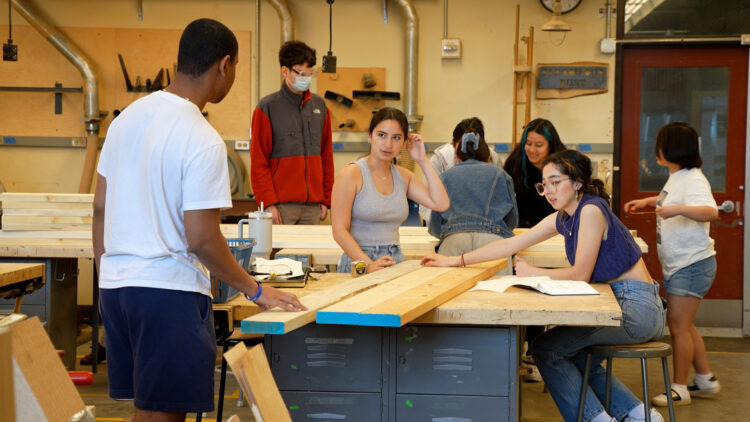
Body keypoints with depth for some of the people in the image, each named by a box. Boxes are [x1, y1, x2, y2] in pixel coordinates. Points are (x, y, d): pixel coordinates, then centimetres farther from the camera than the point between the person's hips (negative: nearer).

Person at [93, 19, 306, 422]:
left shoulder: (127, 117, 7)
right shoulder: (202, 141, -16)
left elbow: (100, 207, 12)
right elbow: (202, 240, -17)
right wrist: (256, 291, -6)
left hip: (115, 284, 8)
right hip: (169, 289, -8)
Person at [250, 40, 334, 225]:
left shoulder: (319, 106, 12)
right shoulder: (267, 107, -2)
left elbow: (326, 157, 14)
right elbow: (258, 161, -5)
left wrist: (326, 199, 9)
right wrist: (268, 203, -12)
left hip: (313, 206, 4)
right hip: (281, 206, -4)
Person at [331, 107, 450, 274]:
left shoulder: (403, 176, 14)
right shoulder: (352, 174, -4)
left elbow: (441, 204, 2)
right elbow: (339, 230, -10)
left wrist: (423, 161, 5)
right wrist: (369, 264, -21)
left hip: (395, 262, 5)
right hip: (359, 264, -5)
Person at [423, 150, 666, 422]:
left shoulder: (591, 209, -16)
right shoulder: (562, 219, 11)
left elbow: (580, 274, -16)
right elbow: (509, 244, 12)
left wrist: (532, 273, -5)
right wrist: (455, 261, 11)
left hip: (636, 306, -9)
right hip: (618, 302, 9)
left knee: (546, 349, -5)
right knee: (572, 354, 22)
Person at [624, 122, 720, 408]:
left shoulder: (692, 180, -20)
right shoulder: (676, 177, 10)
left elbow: (710, 212, -37)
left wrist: (678, 210, -50)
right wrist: (646, 202, 27)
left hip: (692, 264, -10)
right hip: (676, 265, 10)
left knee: (678, 325, -6)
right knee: (683, 324, 16)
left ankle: (679, 389, 3)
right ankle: (705, 379, 28)